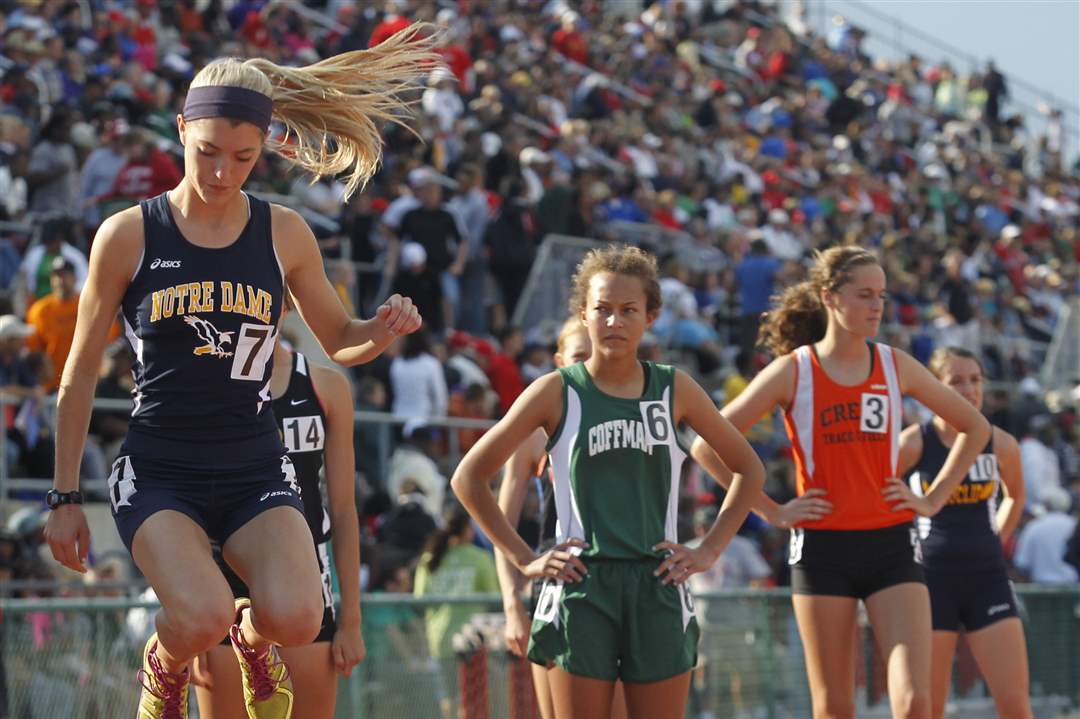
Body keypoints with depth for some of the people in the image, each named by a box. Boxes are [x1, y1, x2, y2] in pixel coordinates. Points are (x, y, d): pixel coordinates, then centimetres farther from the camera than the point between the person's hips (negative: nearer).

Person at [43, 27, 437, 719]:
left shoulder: (284, 234, 3)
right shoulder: (128, 234, -4)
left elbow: (339, 340, 16)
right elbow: (81, 374, 4)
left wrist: (384, 328, -8)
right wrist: (66, 497, 4)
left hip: (256, 470, 2)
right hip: (159, 473, -2)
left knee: (296, 619, -24)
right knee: (201, 618, -29)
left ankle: (252, 635, 15)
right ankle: (165, 662, 10)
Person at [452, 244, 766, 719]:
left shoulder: (674, 390, 5)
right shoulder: (558, 392, 0)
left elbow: (749, 470, 15)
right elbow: (469, 476, 3)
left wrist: (709, 551, 7)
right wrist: (523, 560, -1)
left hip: (658, 590, 2)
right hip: (580, 590, -2)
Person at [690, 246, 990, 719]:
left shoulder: (896, 366, 5)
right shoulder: (793, 371, -2)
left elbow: (974, 428, 17)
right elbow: (707, 446, -3)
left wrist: (934, 499, 8)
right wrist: (771, 511, -5)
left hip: (891, 545, 2)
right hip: (822, 549, -2)